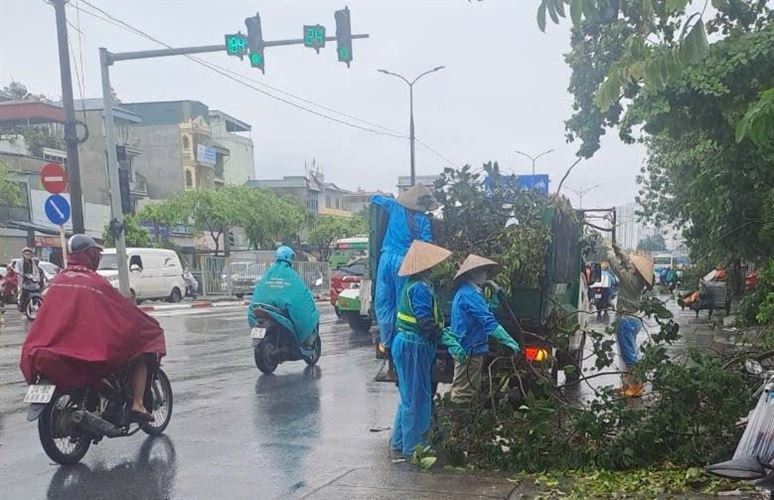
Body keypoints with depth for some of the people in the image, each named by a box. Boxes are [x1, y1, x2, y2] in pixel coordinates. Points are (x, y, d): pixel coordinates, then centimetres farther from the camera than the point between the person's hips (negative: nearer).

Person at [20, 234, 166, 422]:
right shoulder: (96, 282, -9)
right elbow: (126, 311, -4)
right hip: (93, 351, -6)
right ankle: (137, 404, -2)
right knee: (141, 349, 9)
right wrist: (151, 326, 11)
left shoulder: (58, 280, 7)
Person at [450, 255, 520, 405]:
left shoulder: (466, 292, 15)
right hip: (469, 349, -11)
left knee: (465, 390, 20)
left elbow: (486, 312, 23)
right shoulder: (469, 294, -20)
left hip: (466, 349, 11)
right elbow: (488, 321, -27)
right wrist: (508, 340, -28)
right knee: (464, 392, -5)